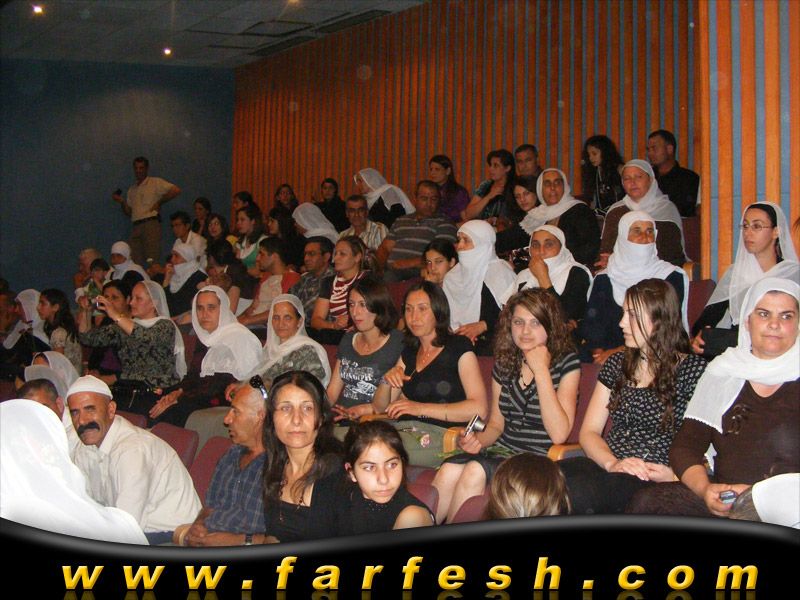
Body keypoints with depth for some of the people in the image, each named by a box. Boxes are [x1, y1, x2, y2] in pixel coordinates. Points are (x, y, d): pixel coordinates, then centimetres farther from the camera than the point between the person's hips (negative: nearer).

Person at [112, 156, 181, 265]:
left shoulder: (155, 182, 5)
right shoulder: (132, 189, 24)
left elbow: (176, 190, -7)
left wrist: (159, 203, -6)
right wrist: (122, 202, 8)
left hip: (151, 223, -6)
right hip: (136, 226, 6)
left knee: (152, 260, -13)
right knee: (136, 261, -4)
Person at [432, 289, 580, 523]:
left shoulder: (566, 362, -4)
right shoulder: (505, 362, 12)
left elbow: (559, 434, -15)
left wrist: (541, 371, -14)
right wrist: (479, 440, -5)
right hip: (503, 451, 5)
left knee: (476, 471, -31)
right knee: (450, 469, -27)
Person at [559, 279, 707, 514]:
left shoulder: (693, 369, 2)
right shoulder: (617, 364, 19)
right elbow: (589, 431, 14)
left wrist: (674, 475, -20)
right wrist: (612, 463, -7)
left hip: (654, 478, -5)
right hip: (606, 466, 5)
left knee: (574, 493, -35)